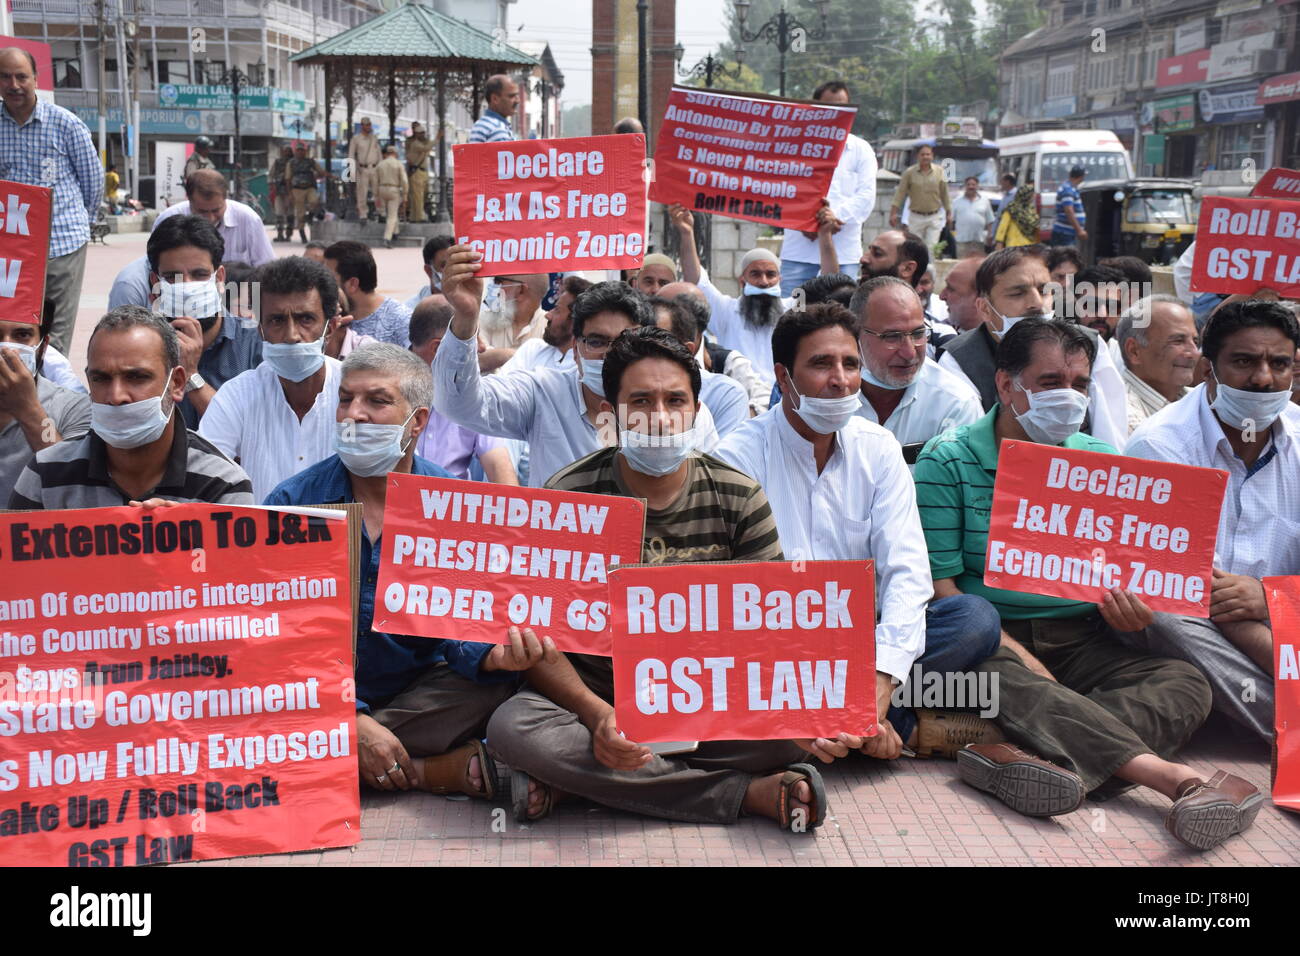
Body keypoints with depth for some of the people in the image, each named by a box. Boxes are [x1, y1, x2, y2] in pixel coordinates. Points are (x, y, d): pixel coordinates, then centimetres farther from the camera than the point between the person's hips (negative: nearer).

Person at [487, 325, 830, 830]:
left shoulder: (738, 497, -1)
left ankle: (578, 778, -21)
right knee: (512, 727, -33)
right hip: (595, 697, -1)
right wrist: (596, 714, -29)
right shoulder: (567, 499, -7)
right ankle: (750, 793, -26)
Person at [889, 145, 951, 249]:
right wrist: (893, 213, -10)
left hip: (934, 217, 0)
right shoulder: (909, 172, -3)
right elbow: (900, 193, -4)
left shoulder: (939, 171, 1)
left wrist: (949, 213, 10)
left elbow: (945, 194, 9)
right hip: (916, 217, 0)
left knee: (931, 248, -6)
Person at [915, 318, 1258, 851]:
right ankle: (1176, 778, -49)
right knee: (1004, 680, -38)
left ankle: (1030, 757, -45)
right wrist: (1026, 662, -19)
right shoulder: (947, 462, -1)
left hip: (1081, 640, 4)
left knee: (1186, 685, -23)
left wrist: (1134, 611, -12)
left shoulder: (1100, 461, 13)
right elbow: (939, 584, -8)